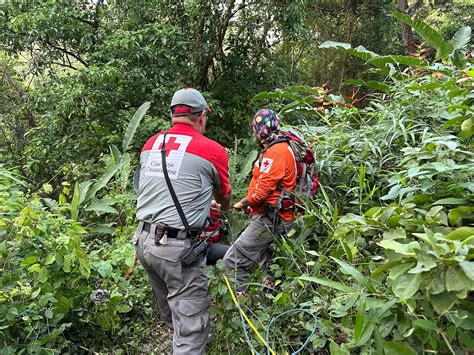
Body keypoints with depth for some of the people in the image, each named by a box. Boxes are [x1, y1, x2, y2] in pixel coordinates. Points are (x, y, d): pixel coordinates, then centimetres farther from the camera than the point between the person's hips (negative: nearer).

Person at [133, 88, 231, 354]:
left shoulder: (150, 144, 8)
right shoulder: (213, 150, -8)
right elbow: (224, 197, 10)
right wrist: (222, 207, 35)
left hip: (144, 240, 7)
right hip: (178, 247, -7)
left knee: (170, 309, 29)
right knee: (190, 327, 5)